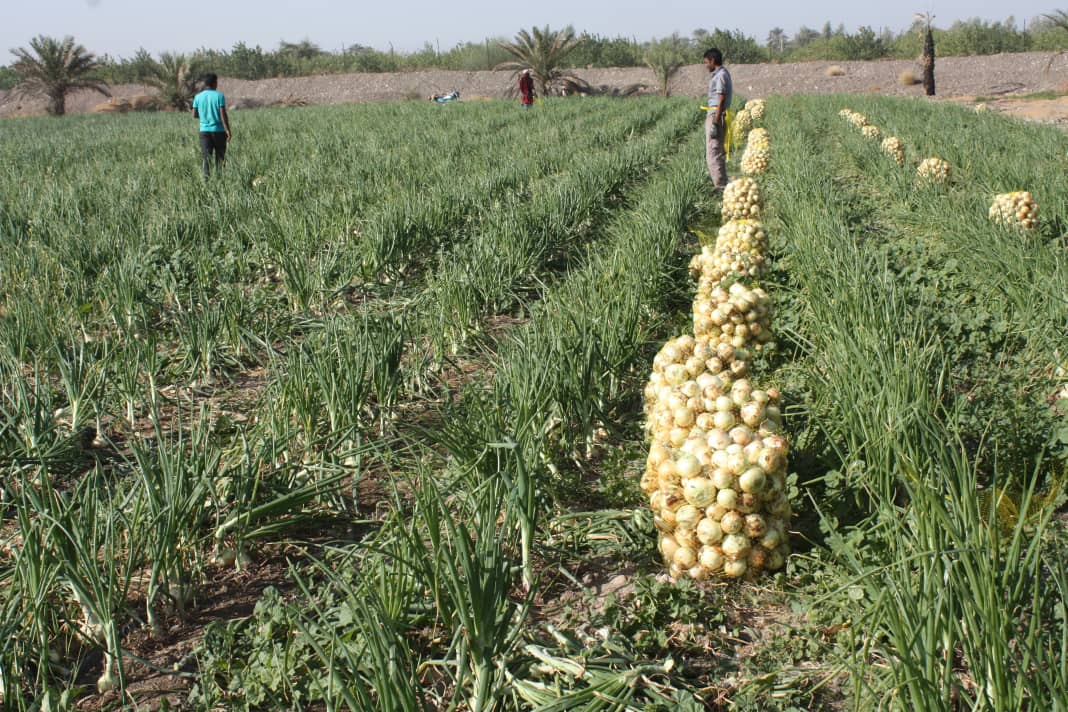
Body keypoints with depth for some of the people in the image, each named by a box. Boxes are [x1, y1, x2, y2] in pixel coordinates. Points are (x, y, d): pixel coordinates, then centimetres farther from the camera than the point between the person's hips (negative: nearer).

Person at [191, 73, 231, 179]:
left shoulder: (198, 97, 4)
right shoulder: (219, 96, -5)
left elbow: (194, 115, 7)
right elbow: (223, 114, -12)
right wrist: (228, 130, -11)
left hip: (204, 130, 2)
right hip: (219, 130, -2)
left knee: (206, 158, 0)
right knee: (220, 158, 8)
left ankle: (207, 178, -10)